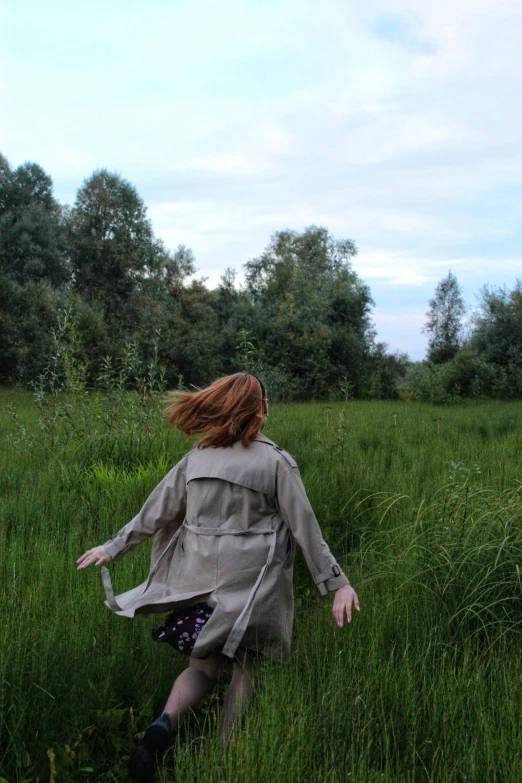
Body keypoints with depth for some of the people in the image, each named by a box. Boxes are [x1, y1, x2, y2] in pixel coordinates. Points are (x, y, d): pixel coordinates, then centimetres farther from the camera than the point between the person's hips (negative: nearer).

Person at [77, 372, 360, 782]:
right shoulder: (276, 461, -7)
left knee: (203, 666, 14)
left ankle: (164, 723, -12)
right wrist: (337, 582, -2)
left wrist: (113, 547, 20)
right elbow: (306, 528, -7)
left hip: (199, 579, 3)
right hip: (250, 583, -3)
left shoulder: (197, 457, 2)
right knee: (244, 667, 15)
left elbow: (154, 513, 7)